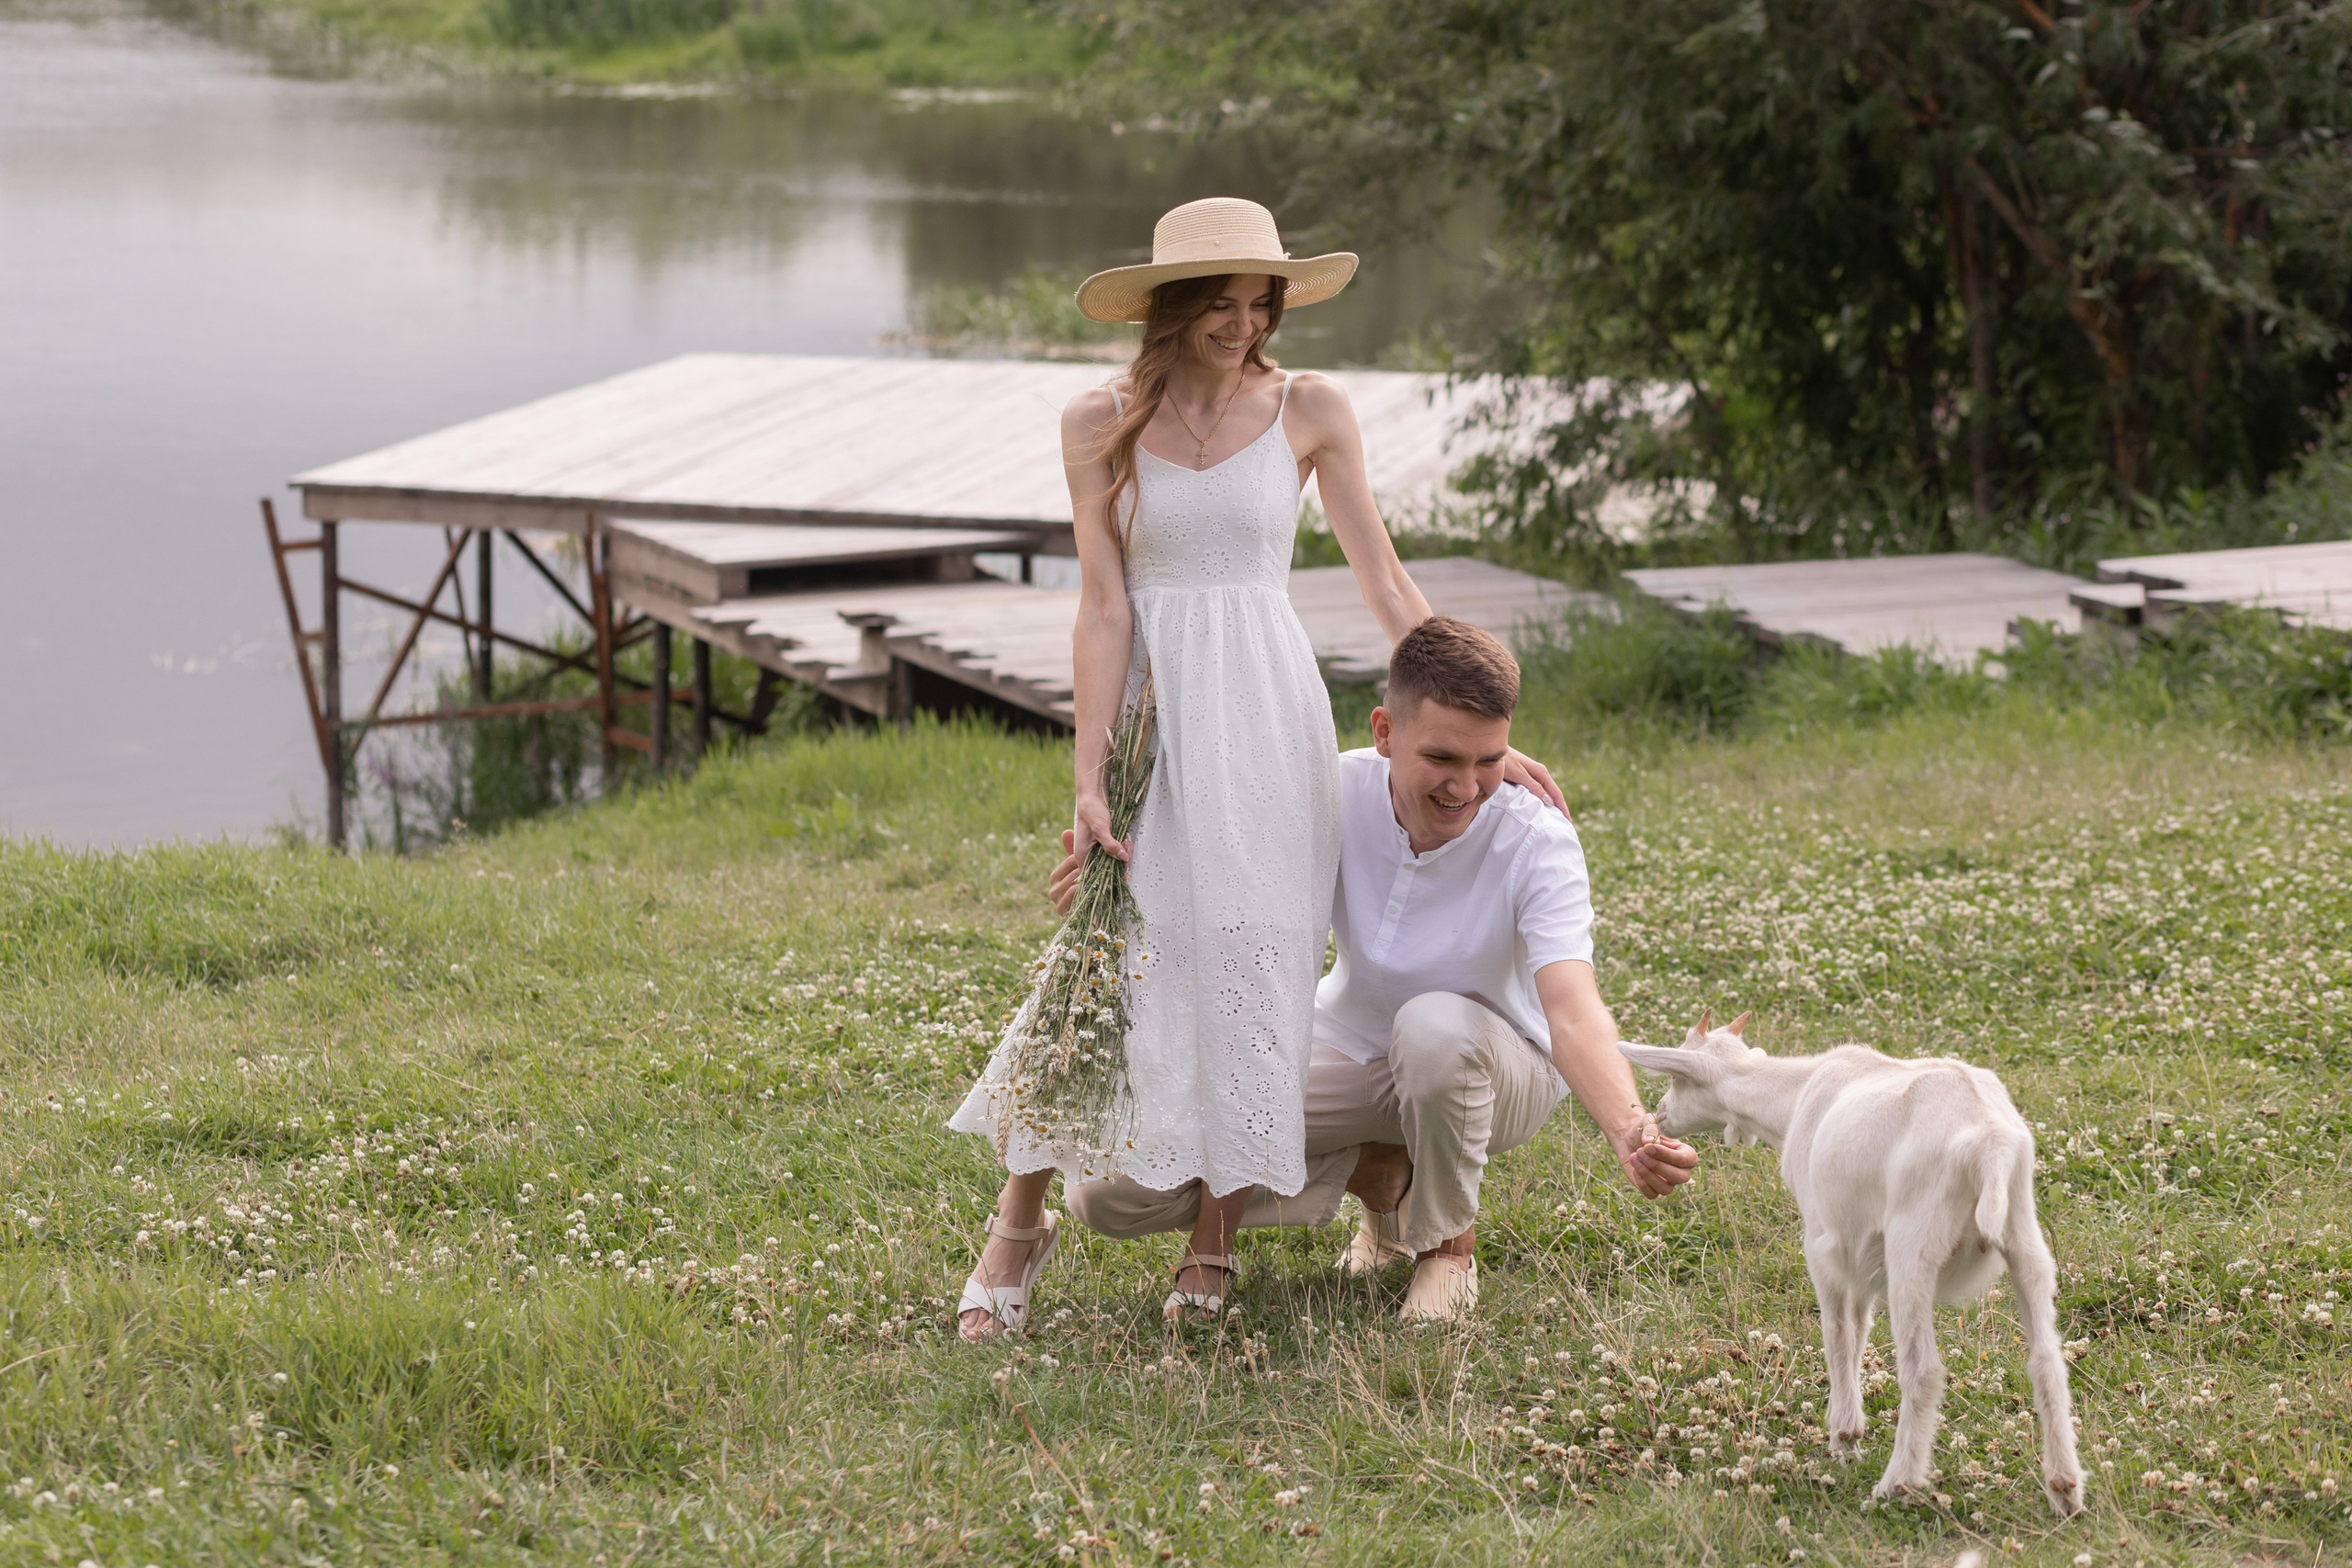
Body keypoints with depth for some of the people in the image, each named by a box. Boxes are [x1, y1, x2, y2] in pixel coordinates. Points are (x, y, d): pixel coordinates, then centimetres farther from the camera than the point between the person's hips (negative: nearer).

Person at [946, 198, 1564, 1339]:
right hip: (1153, 712, 0)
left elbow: (1385, 587, 5)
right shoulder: (1101, 424, 1)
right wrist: (1088, 784, -7)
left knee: (1252, 967, -2)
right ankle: (1019, 1223, 6)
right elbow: (1105, 607, -2)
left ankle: (1214, 1242, 9)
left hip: (1269, 714, 0)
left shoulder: (1308, 411, 2)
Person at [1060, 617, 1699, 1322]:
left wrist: (1631, 1133, -60)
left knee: (1434, 1024, -42)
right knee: (1109, 1193, -14)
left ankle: (1449, 1242, -12)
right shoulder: (1337, 792, -19)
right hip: (1347, 1049, 3)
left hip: (1492, 1066, -3)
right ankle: (1378, 1177, 8)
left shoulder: (1538, 840, -27)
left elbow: (1574, 1015, -39)